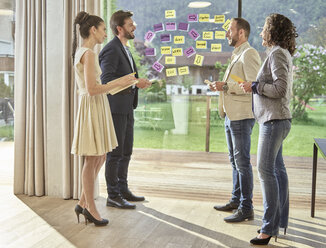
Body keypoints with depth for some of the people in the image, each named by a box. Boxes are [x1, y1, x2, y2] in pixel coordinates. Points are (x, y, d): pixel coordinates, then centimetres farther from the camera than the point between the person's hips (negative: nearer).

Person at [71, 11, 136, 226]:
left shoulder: (81, 52, 15)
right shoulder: (89, 53, -16)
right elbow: (92, 89, -21)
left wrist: (119, 84, 19)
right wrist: (119, 83, -13)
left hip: (96, 108, 10)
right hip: (93, 108, -10)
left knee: (100, 158, 15)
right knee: (92, 160, 1)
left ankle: (83, 203, 24)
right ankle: (90, 208, 15)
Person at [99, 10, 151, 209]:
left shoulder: (125, 49, 18)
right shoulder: (111, 50, -14)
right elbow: (106, 80, -22)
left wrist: (139, 81, 9)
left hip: (126, 107, 10)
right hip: (115, 108, -10)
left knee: (126, 151, 15)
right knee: (115, 153, -2)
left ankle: (123, 189, 27)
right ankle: (113, 196, 7)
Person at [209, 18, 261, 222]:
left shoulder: (249, 54, -11)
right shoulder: (237, 55, 21)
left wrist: (226, 86, -19)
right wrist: (221, 87, 10)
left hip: (242, 116, -10)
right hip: (231, 115, 10)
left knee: (242, 163, -7)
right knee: (235, 161, 16)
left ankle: (246, 208, 0)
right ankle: (236, 200, 27)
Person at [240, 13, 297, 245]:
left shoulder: (277, 54, -12)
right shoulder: (283, 54, 18)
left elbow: (280, 89, -21)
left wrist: (254, 86, -11)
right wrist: (257, 86, 17)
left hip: (274, 119, -10)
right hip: (275, 119, 10)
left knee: (266, 170, -9)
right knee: (277, 169, 12)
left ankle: (269, 228, -4)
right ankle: (280, 222, 22)